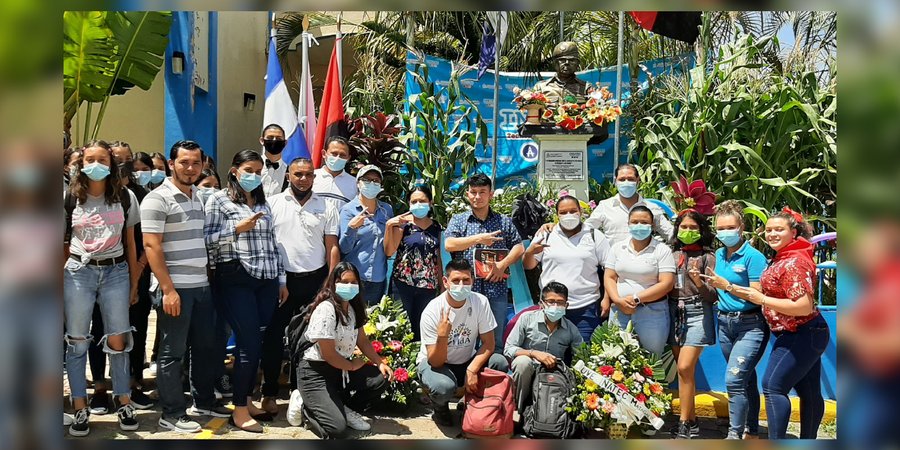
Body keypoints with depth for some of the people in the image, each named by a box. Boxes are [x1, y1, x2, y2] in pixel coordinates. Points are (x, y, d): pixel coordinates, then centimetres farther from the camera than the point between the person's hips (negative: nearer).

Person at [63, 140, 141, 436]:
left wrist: (134, 283, 6)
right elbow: (63, 243, 6)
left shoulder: (125, 197, 3)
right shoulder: (70, 198, 2)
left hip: (116, 271, 0)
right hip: (78, 271, 0)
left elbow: (130, 243, 7)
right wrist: (61, 283, 5)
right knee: (77, 342, 4)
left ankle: (124, 402, 17)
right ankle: (80, 409, 15)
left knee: (117, 342, 2)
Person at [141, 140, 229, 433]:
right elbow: (151, 246, -14)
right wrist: (168, 289, -18)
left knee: (205, 347, 15)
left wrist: (208, 277, 14)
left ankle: (203, 401, 30)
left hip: (202, 286, 8)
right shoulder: (158, 199, -9)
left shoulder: (198, 197, 14)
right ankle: (172, 414, 14)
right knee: (172, 352, 3)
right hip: (175, 288, -7)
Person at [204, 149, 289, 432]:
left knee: (257, 343, 7)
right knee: (250, 344, -7)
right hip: (236, 281, -5)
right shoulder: (219, 200, 1)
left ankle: (247, 401, 21)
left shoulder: (263, 202, 18)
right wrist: (237, 228, -16)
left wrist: (282, 279, 16)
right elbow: (206, 239, -7)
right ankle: (239, 411, 6)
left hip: (267, 281, 6)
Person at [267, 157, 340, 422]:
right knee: (274, 336, 3)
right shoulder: (273, 204, 3)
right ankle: (269, 393, 15)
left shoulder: (326, 208, 6)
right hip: (282, 279, -1)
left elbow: (332, 247, 5)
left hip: (315, 280, 1)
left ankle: (298, 390, 21)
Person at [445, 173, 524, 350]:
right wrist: (477, 239, -18)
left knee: (495, 342, 8)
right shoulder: (458, 220, 8)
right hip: (465, 289, -1)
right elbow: (449, 245, -8)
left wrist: (503, 264, -8)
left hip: (496, 290, 1)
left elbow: (518, 248, 9)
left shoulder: (504, 221, 12)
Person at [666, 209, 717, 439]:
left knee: (685, 367, -11)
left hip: (697, 313, -4)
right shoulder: (672, 253, 10)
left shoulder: (707, 256, -1)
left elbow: (713, 295, -4)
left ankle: (685, 423, 0)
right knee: (683, 369, 8)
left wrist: (699, 283, -22)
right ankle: (691, 420, 19)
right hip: (674, 312, 4)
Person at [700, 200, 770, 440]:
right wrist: (705, 283, 1)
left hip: (750, 325, -7)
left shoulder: (753, 256, -12)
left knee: (734, 379, -14)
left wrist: (727, 286, -22)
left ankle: (734, 435, -5)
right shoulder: (719, 254, 9)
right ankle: (752, 432, 27)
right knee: (746, 380, 16)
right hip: (724, 323, 7)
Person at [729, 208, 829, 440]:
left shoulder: (793, 263, -20)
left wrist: (762, 299, -19)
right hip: (805, 336, 10)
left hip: (800, 335, -10)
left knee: (773, 386, -9)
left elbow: (803, 306, -26)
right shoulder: (783, 257, 11)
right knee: (809, 392, 17)